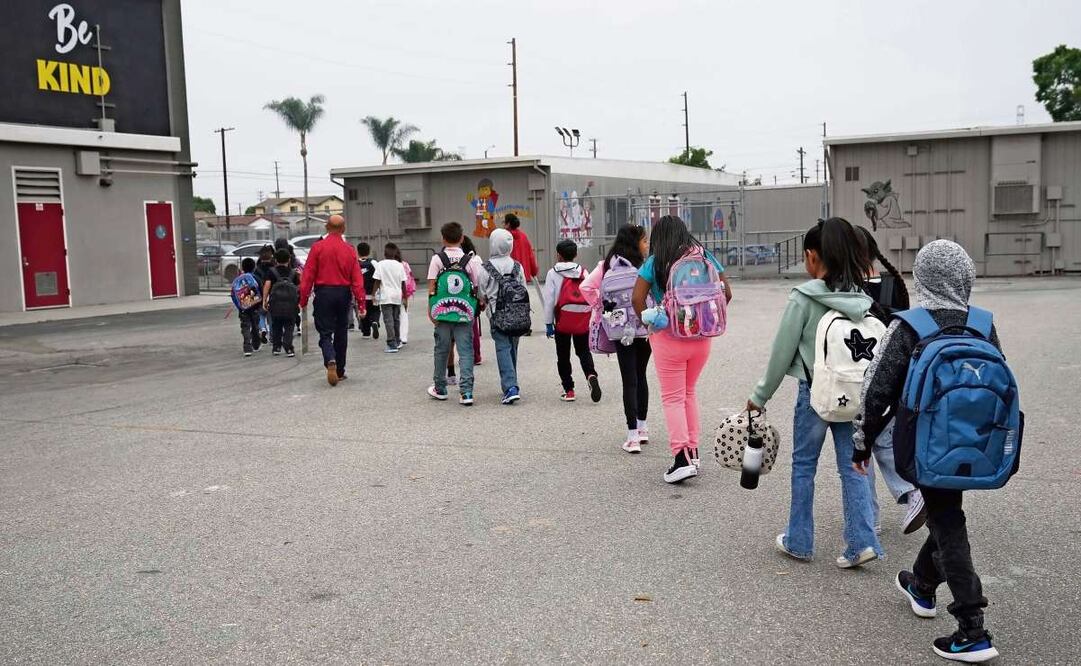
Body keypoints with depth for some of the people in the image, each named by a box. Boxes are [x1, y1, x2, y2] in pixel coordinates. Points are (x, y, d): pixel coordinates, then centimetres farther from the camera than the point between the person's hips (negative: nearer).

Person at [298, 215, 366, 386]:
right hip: (343, 294, 2)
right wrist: (361, 302, 0)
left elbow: (308, 275, -5)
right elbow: (357, 278, -3)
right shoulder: (349, 250, 0)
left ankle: (331, 361, -24)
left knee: (325, 332, 3)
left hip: (323, 293, -2)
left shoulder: (318, 247, -5)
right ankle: (339, 371, 21)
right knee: (341, 332, 14)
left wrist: (303, 299, 1)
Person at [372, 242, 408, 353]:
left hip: (386, 296, -4)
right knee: (396, 319, 17)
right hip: (397, 296, 4)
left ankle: (392, 344, -12)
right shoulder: (399, 265, 4)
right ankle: (397, 342, 27)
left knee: (388, 320, -6)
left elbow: (377, 281, -8)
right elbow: (403, 283, 5)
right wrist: (405, 297, 12)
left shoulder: (380, 265, -5)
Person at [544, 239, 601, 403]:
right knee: (583, 351, 14)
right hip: (583, 318, 3)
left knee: (563, 355, 9)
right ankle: (591, 375, -14)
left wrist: (548, 323, 1)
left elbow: (549, 299, -4)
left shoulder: (553, 273, -2)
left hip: (563, 319, -3)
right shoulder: (583, 271, 7)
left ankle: (568, 390, 10)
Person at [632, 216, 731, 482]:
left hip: (668, 337, -4)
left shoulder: (655, 263, -6)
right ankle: (692, 451, 23)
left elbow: (637, 298, -13)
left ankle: (682, 458, -6)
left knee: (672, 397, 4)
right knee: (690, 391, 20)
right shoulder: (705, 257, 3)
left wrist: (648, 323, 1)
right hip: (702, 336, 4)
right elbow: (726, 293, 5)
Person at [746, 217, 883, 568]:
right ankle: (862, 541, 4)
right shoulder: (860, 299, 1)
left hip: (814, 391, -4)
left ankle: (799, 541, 20)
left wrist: (760, 395, 1)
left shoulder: (804, 298, -13)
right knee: (851, 466, 10)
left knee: (803, 465, 10)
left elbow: (782, 351, -9)